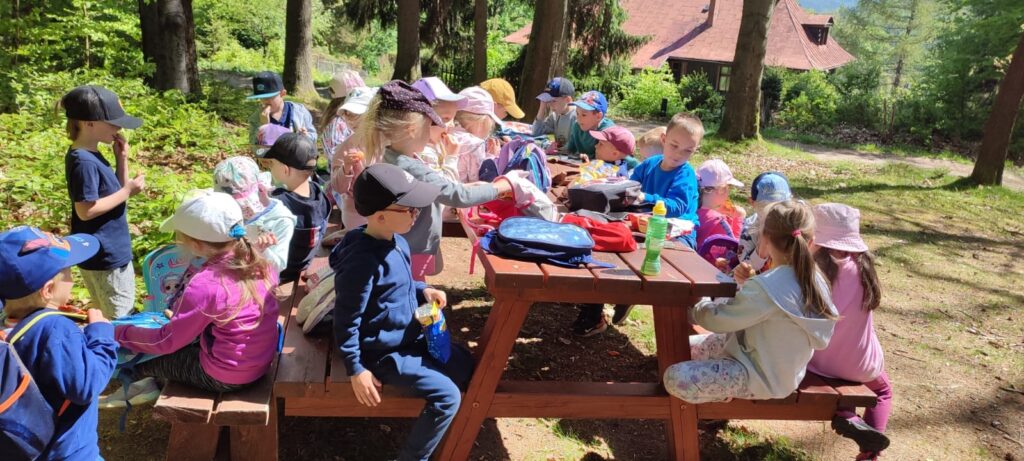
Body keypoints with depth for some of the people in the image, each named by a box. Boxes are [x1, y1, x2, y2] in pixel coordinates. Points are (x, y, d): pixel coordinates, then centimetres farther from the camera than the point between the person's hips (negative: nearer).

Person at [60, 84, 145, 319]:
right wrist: (128, 191, -20)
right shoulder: (84, 162, -22)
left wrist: (122, 159, 2)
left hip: (112, 251, 10)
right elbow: (86, 210, -25)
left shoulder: (92, 155, 7)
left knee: (113, 317, 21)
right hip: (103, 255, -10)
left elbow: (115, 191, 14)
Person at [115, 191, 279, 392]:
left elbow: (166, 341, -17)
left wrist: (117, 333, -2)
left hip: (225, 377, -7)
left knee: (140, 360, 12)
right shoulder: (260, 263, -7)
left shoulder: (205, 285, -26)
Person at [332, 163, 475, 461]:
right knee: (447, 396, -16)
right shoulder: (363, 261, -28)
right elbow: (346, 322, -23)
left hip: (411, 338, 10)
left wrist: (423, 291, -1)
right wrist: (356, 371, -19)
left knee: (467, 368, 14)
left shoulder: (397, 242, 0)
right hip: (383, 352, -10)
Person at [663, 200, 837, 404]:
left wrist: (693, 308, -4)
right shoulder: (813, 277, -4)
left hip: (763, 376, -9)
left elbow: (719, 319, -21)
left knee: (675, 379, -20)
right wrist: (746, 286, 1)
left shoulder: (767, 287, -31)